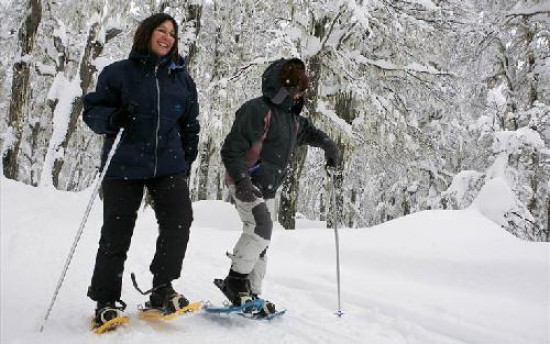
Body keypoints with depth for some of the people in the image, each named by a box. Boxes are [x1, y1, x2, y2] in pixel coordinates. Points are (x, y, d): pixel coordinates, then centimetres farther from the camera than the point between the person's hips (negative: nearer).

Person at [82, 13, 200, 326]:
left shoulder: (182, 78, 11)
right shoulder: (119, 72, 0)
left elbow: (190, 124, 18)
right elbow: (92, 110, -1)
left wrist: (187, 161, 16)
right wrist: (112, 119, -23)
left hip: (169, 165, 3)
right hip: (124, 166, -3)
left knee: (179, 221, -12)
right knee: (116, 234, 0)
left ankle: (162, 289, 4)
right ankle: (107, 301, 13)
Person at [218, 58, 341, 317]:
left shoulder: (292, 116, 12)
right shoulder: (257, 110, -15)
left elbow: (307, 131, 35)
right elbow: (232, 149, -19)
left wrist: (327, 144, 18)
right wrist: (242, 180, -29)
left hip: (268, 189, 9)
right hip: (246, 184, -9)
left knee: (261, 244, 8)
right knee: (261, 227, -26)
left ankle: (250, 294, 16)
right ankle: (235, 281, -14)